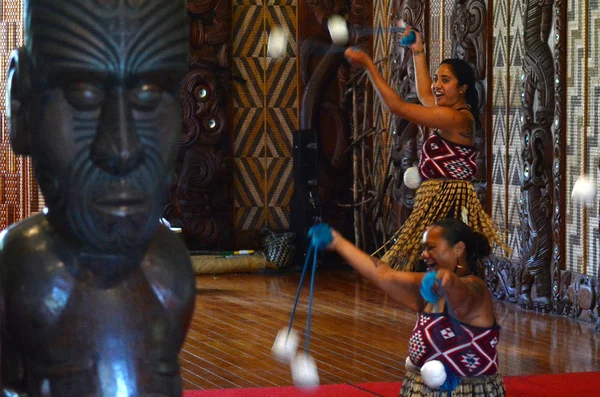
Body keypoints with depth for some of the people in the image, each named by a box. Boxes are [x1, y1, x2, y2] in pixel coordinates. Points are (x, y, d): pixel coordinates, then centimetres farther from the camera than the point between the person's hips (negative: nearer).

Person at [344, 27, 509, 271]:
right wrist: (418, 52, 38)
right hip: (437, 200, 10)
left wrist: (368, 65, -12)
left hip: (445, 204, -10)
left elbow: (397, 107, -17)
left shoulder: (456, 118, -15)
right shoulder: (457, 114, 15)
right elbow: (425, 95, 35)